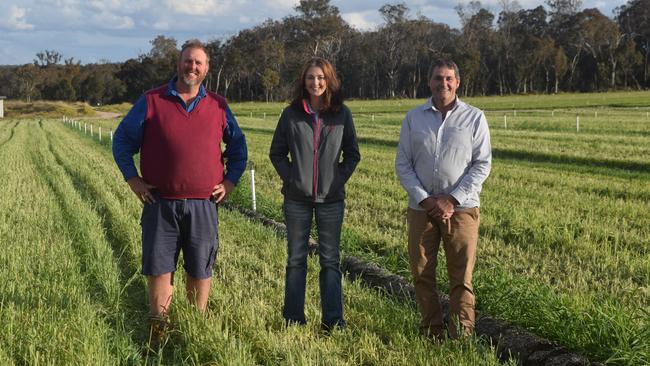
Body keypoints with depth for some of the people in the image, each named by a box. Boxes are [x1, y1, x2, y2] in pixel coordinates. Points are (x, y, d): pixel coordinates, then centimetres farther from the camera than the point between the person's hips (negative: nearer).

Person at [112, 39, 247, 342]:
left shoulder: (218, 106, 8)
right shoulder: (151, 101, 2)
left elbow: (238, 146, 20)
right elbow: (122, 140, 8)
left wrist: (230, 181, 9)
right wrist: (132, 179, -1)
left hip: (203, 204, 2)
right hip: (160, 203, -1)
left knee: (200, 270, 8)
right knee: (158, 268, 2)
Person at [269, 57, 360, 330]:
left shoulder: (342, 114, 1)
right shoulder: (291, 114, 1)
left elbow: (352, 154, 8)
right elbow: (277, 152, 9)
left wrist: (339, 178, -4)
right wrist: (289, 177, -3)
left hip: (331, 198, 0)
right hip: (297, 198, 0)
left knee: (330, 260, 4)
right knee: (296, 259, 8)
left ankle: (333, 322, 10)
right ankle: (293, 320, 16)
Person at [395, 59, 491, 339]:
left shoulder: (474, 118, 1)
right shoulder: (413, 118, 6)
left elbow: (482, 164, -2)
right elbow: (402, 164, 4)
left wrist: (453, 200, -11)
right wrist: (425, 199, -9)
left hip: (461, 208, -2)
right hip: (421, 208, 2)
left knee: (461, 277, 0)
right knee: (421, 273, 6)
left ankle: (461, 336, 7)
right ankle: (431, 332, 19)